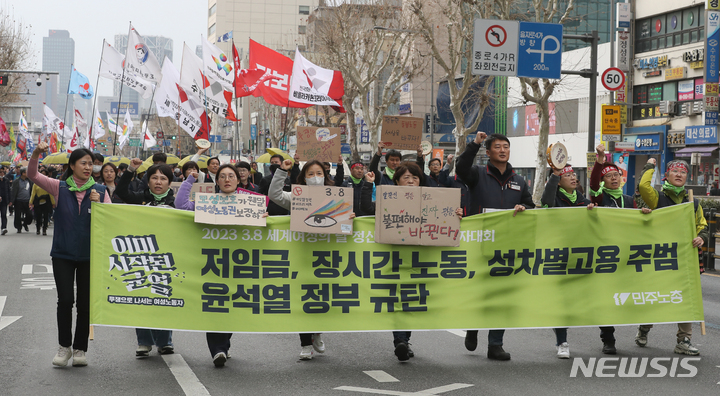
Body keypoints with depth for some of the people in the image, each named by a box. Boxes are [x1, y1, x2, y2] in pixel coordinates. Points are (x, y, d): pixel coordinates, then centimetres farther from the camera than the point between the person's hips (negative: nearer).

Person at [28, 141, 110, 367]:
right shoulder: (60, 188, 1)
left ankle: (80, 348, 17)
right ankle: (64, 346, 10)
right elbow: (33, 176, -8)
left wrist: (98, 203, -17)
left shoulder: (100, 191, 3)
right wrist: (36, 154, -25)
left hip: (89, 255, 1)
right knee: (65, 300, -6)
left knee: (85, 303, 5)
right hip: (63, 254, -1)